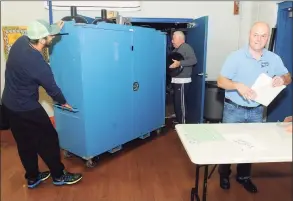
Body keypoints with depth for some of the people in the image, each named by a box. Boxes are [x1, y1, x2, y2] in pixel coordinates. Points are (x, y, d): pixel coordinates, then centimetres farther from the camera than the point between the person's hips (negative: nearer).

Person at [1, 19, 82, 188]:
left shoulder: (21, 41, -8)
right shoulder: (39, 65, -29)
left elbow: (36, 37, 18)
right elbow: (52, 88, -13)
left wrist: (54, 29, 11)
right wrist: (64, 102, 5)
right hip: (26, 109, -9)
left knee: (25, 143, 19)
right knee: (48, 140, 8)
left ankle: (33, 177, 36)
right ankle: (59, 176, 25)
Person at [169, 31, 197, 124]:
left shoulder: (186, 47, -11)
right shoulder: (176, 49, 17)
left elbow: (193, 60, -24)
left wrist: (179, 63, -31)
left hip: (182, 81, -10)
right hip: (176, 80, 10)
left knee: (181, 103, -6)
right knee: (176, 102, 16)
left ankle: (182, 123, 4)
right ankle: (178, 121, 28)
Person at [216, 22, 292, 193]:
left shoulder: (274, 59, -1)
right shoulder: (236, 57, -13)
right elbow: (221, 81, -15)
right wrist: (238, 85, -35)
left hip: (257, 111, 4)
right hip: (234, 109, -3)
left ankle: (244, 176, 37)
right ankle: (224, 175, 32)